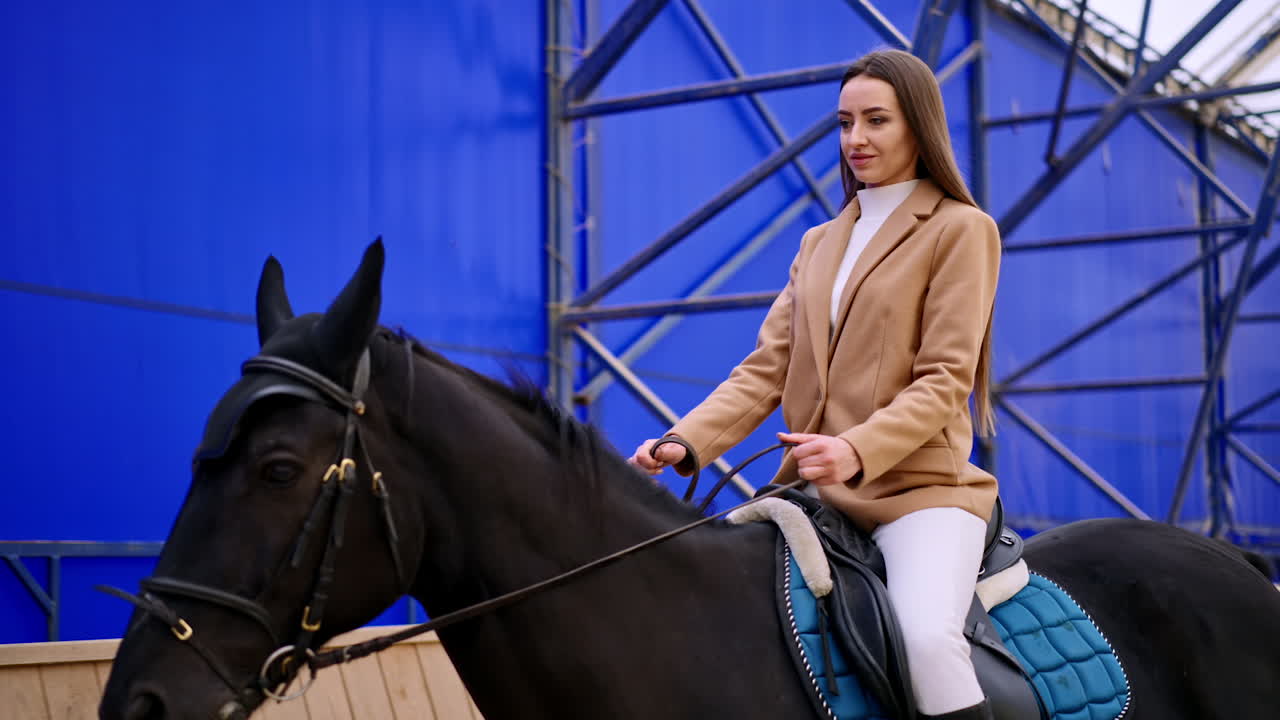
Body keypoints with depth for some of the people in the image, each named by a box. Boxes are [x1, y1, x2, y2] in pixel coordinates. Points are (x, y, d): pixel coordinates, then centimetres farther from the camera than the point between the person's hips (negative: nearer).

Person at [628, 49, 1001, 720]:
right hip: (815, 494, 6)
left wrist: (859, 450, -26)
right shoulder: (818, 244, 19)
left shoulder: (961, 229, 1)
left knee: (928, 638, -31)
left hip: (918, 489, -6)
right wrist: (687, 442, -7)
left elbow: (945, 381, -9)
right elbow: (765, 369, 10)